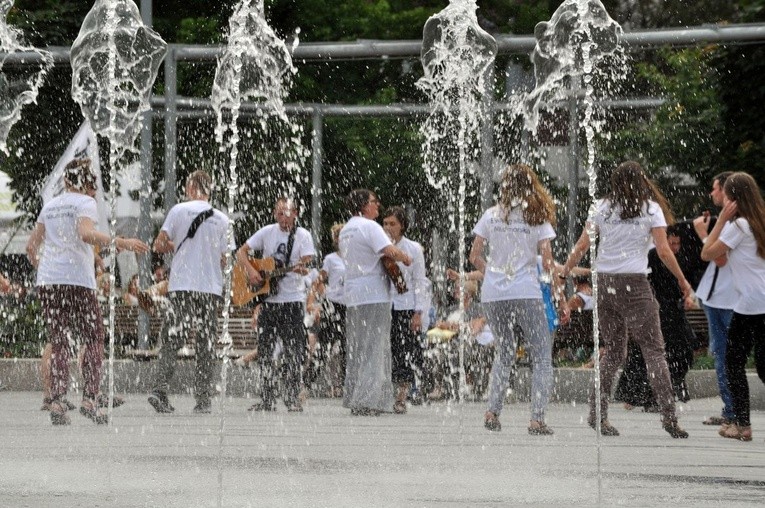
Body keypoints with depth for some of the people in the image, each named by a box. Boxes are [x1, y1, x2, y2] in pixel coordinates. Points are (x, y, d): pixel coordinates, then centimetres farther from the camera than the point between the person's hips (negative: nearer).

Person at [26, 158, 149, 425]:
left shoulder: (50, 205, 18)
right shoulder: (85, 203, 0)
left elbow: (31, 245, 20)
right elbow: (85, 233, -19)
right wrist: (121, 243, -23)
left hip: (47, 282, 5)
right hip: (77, 280, -5)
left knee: (59, 342, 7)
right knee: (94, 338, 4)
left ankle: (56, 402, -3)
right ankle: (89, 398, -7)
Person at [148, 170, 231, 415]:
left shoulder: (179, 210, 0)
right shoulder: (221, 219, 6)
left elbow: (159, 245, -1)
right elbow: (222, 260, 10)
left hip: (181, 285, -1)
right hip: (211, 287, 1)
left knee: (171, 339, 3)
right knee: (206, 344, 6)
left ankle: (160, 389, -10)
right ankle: (203, 399, 4)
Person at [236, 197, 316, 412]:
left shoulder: (303, 235, -1)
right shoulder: (267, 232, 5)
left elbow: (306, 263, -9)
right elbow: (241, 252, 6)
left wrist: (302, 269, -32)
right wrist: (250, 270, -11)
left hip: (293, 300, -3)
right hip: (267, 299, 3)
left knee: (293, 351, -4)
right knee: (264, 350, 5)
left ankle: (292, 398, 4)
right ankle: (266, 400, 11)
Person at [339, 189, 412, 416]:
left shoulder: (345, 230, 18)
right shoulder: (369, 226, -11)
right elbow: (390, 251, -22)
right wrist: (406, 258, -3)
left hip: (352, 296, 9)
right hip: (373, 295, -9)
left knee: (356, 349, 12)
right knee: (373, 349, -7)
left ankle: (352, 397, 13)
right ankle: (366, 400, -12)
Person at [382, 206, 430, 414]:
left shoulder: (413, 249, 0)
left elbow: (419, 282, 0)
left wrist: (418, 313, -6)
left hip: (405, 306, -2)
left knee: (405, 352, -3)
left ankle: (401, 399, 3)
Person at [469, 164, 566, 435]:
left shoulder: (491, 215, 6)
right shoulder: (537, 217, 0)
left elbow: (475, 256, 6)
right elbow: (548, 262, -4)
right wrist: (560, 296, 3)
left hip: (493, 294, 3)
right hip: (527, 294, -3)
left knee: (504, 354, 19)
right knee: (542, 357, 5)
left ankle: (492, 412, 8)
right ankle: (537, 418, -6)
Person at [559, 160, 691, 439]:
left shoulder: (602, 208, 8)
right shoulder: (651, 209, 0)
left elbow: (581, 246, 6)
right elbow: (663, 251, -5)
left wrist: (563, 273, 17)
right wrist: (682, 281, 6)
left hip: (603, 282, 4)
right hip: (633, 284, -4)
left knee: (613, 351, 14)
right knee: (653, 349, -1)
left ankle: (597, 413, 10)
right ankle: (668, 416, -10)